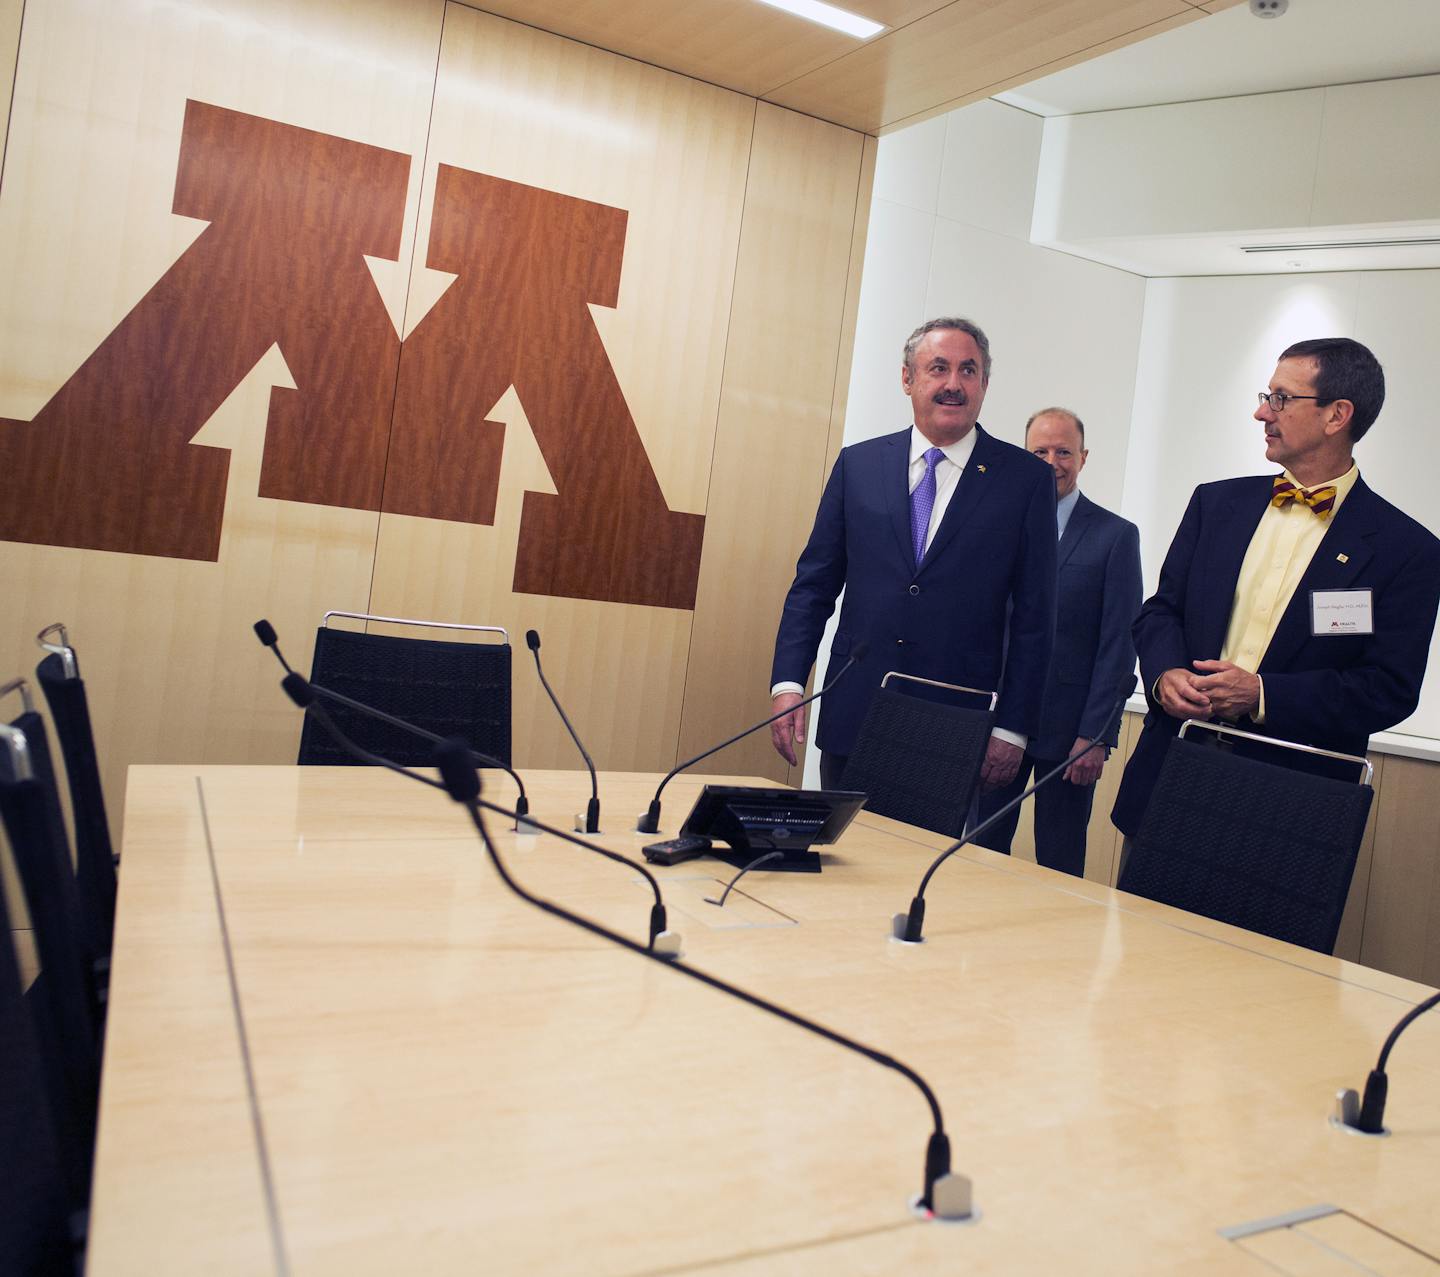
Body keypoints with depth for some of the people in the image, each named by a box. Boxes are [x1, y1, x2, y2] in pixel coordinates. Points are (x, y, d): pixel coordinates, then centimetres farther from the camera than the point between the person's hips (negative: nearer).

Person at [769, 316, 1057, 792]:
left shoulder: (1026, 478, 0)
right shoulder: (858, 464, 6)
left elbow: (1033, 616, 0)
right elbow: (813, 585, 6)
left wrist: (1012, 730, -4)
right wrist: (787, 685, -3)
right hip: (852, 718, 2)